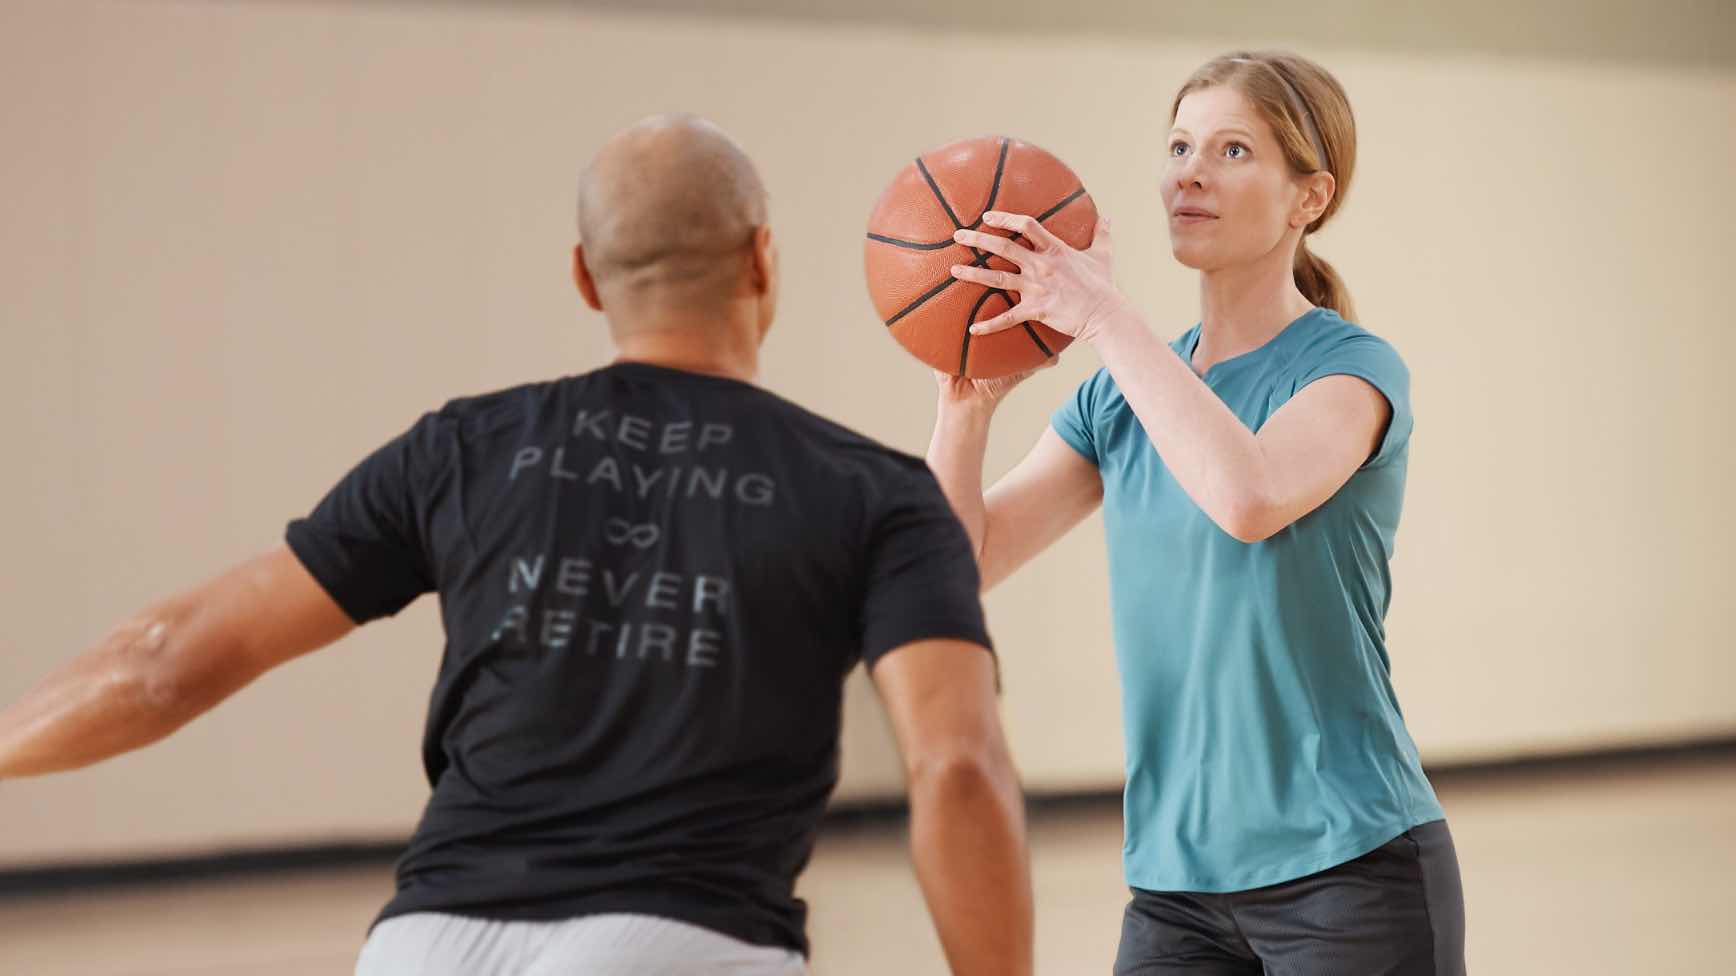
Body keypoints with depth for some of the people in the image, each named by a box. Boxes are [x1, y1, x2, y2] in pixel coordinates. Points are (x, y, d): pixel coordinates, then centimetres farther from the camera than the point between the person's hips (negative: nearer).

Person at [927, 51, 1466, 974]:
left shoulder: (1352, 368, -8)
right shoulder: (1121, 397, 9)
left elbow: (1250, 497, -30)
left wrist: (1104, 315, -24)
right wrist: (966, 402, -12)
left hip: (1351, 870, -5)